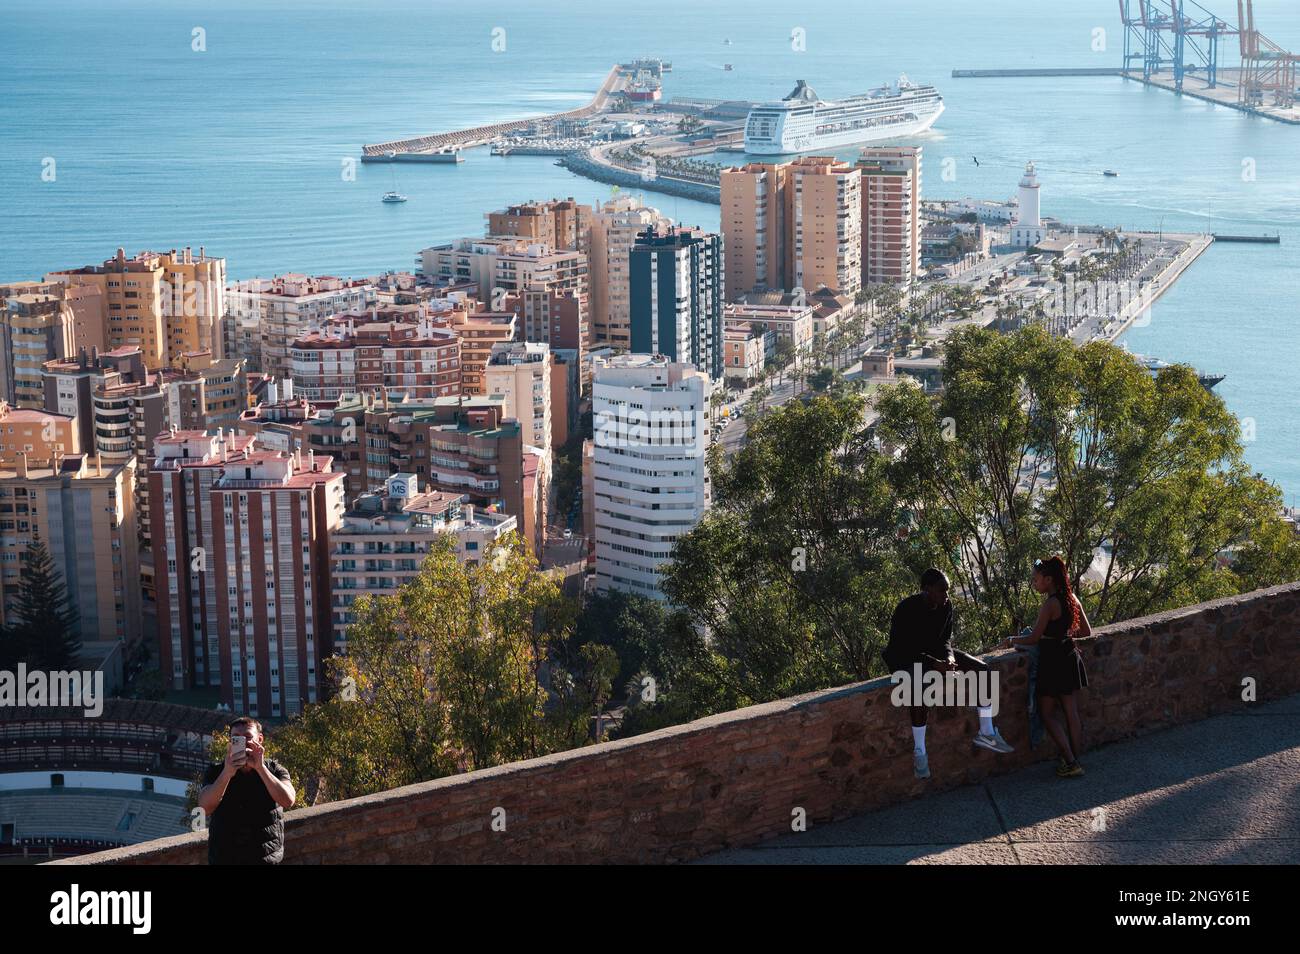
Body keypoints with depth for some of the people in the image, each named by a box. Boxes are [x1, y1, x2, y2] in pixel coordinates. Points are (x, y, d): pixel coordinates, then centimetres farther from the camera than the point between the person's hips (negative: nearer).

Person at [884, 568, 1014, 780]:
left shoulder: (946, 606, -5)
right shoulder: (906, 610, -24)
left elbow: (945, 638, 7)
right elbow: (902, 650, -24)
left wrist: (949, 657, -17)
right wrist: (935, 665, -33)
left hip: (935, 652, 7)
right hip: (906, 659, -7)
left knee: (982, 668, -10)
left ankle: (986, 732, -4)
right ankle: (919, 752, -31)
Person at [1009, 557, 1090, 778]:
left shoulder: (1050, 605, -19)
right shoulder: (1072, 599, 4)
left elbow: (1033, 638, -16)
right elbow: (1086, 631, 12)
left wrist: (1013, 640, 0)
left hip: (1053, 660, -8)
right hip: (1069, 657, 8)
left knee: (1049, 714, 3)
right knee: (1071, 712, 12)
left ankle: (1070, 762, -1)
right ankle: (1075, 761, 17)